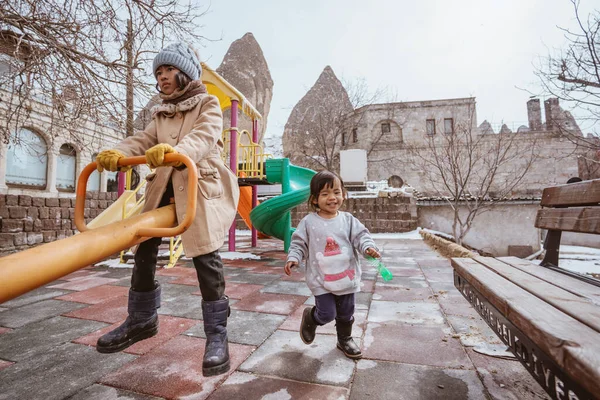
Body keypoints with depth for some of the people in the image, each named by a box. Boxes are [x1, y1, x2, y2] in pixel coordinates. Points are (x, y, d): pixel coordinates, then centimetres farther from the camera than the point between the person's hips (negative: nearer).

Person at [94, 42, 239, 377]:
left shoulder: (208, 104, 4)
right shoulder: (162, 113, 23)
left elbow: (205, 138, -17)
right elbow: (144, 140, 6)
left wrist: (175, 150, -38)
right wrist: (118, 153, -16)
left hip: (200, 183, -6)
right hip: (165, 186, 7)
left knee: (205, 254, -13)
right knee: (144, 247, 8)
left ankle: (217, 334, -1)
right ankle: (142, 320, 28)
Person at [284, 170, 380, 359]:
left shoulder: (348, 219, -3)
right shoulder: (309, 222, -8)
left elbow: (361, 235, -5)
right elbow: (299, 243, -3)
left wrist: (368, 246, -25)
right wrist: (293, 258, -18)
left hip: (346, 276, 3)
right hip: (321, 279, -3)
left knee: (346, 313, 18)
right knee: (327, 314, 0)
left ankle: (345, 339, 45)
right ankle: (310, 317, 34)